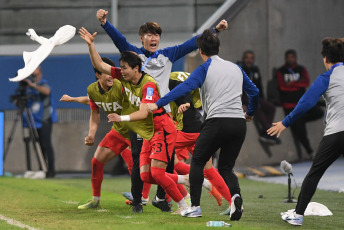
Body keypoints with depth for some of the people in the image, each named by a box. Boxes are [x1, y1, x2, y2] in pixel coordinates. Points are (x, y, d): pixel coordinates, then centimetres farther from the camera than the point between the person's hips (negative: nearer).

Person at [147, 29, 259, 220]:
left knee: (197, 162, 14)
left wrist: (158, 104, -16)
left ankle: (195, 207, 7)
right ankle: (235, 195, -16)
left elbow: (184, 88, -13)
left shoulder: (204, 69, 1)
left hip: (217, 121, -5)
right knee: (225, 167, 14)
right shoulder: (236, 68, 18)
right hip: (239, 124, 5)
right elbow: (254, 92, 23)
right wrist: (250, 113, 42)